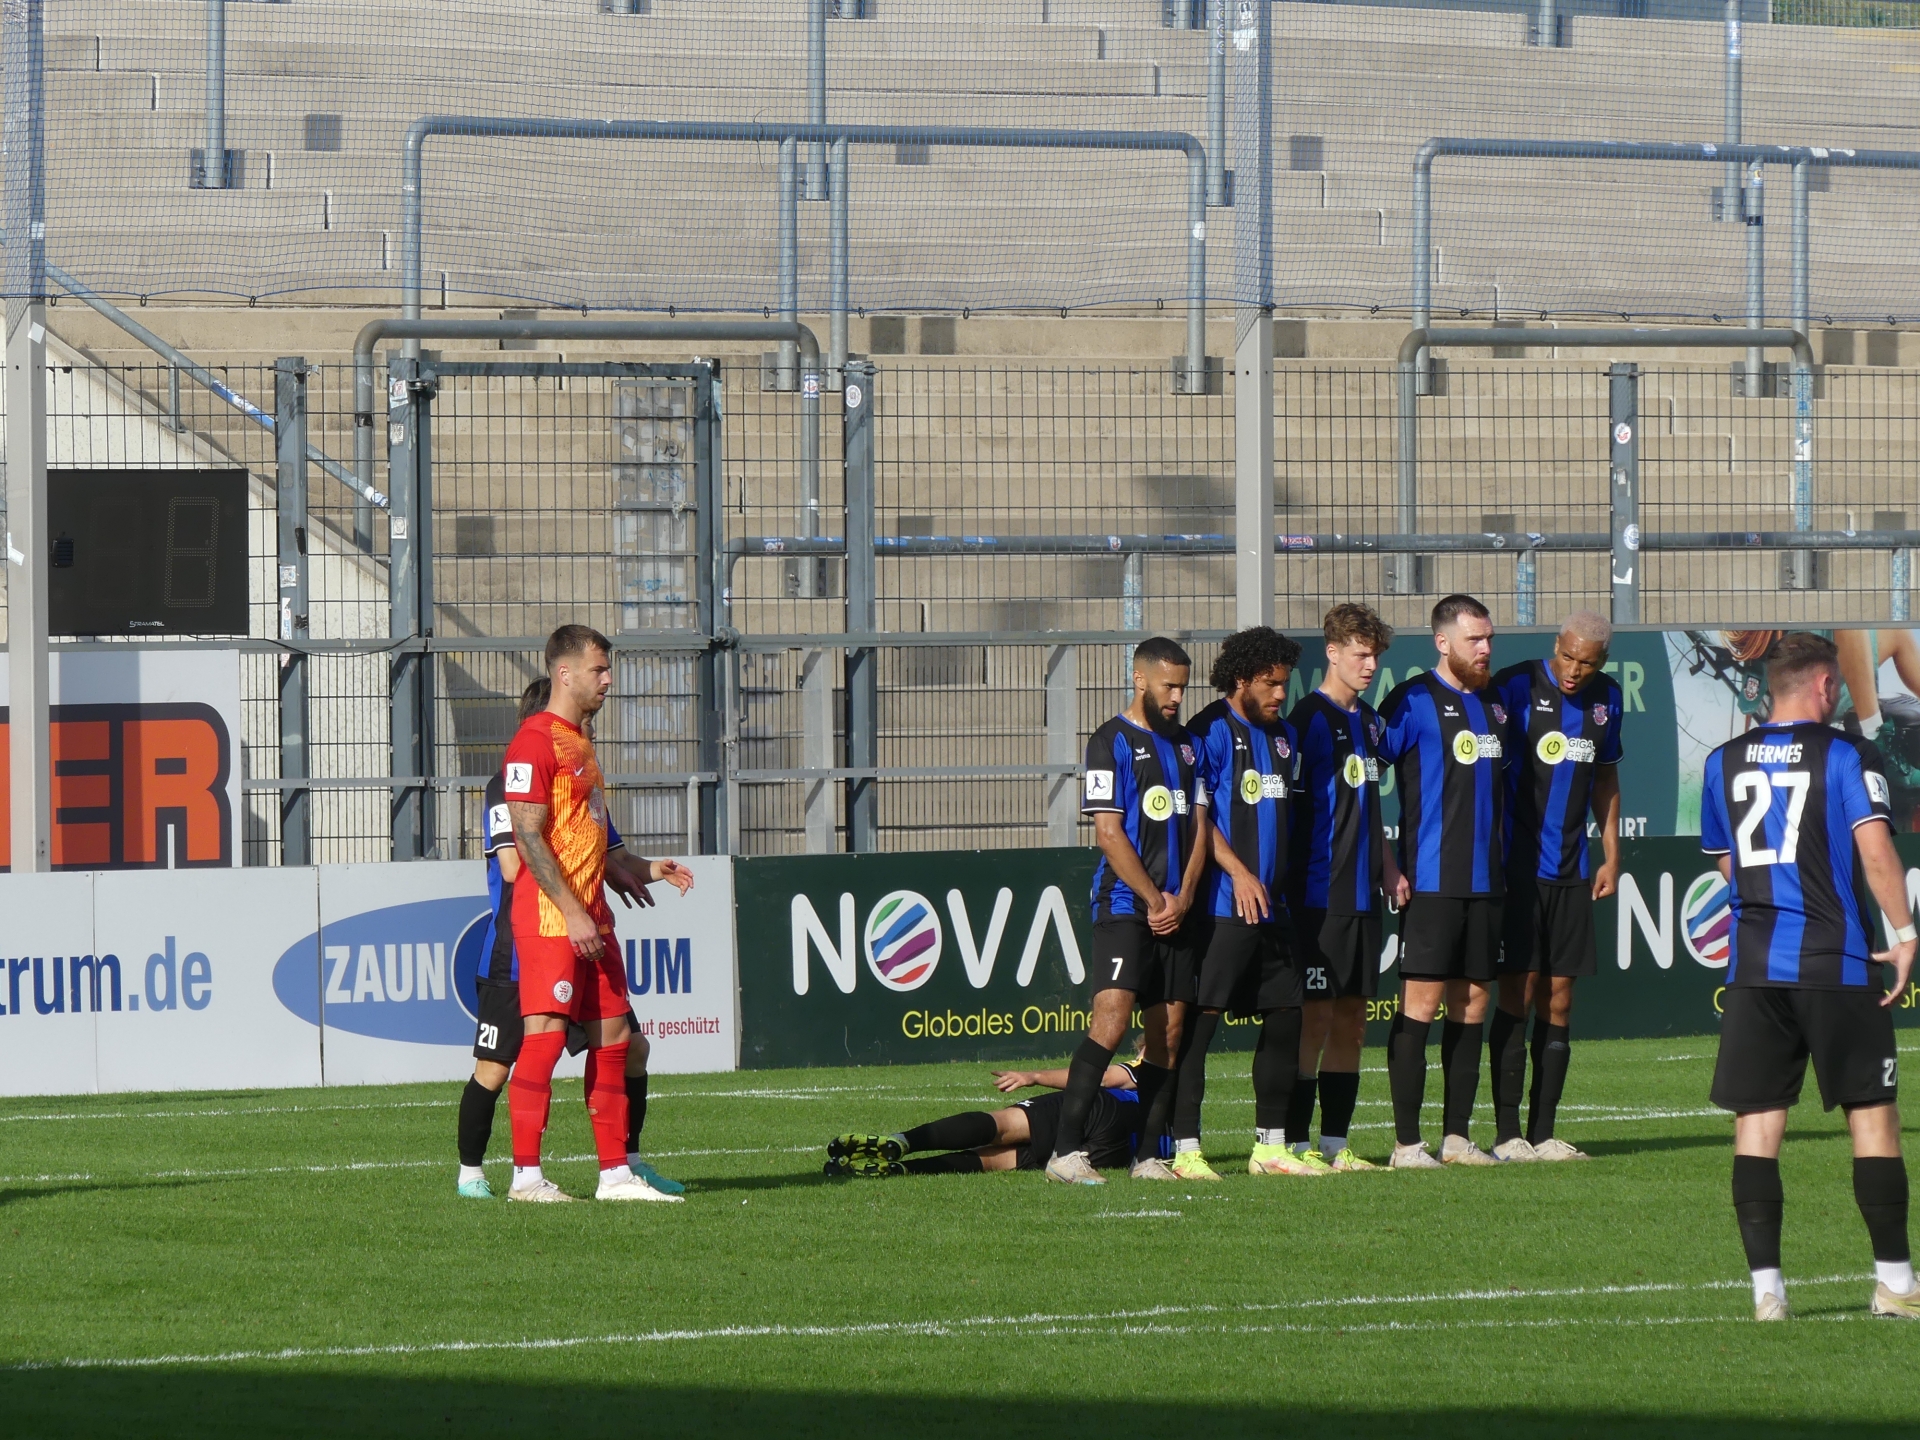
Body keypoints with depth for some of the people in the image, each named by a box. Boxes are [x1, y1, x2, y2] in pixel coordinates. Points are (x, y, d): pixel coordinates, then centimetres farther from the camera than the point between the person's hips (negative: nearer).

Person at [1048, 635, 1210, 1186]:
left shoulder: (1186, 743, 17)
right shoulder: (1112, 743, -3)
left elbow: (1198, 825, 15)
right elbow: (1109, 832, -9)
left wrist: (1183, 897, 0)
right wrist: (1154, 899, -9)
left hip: (1176, 909, 7)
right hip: (1125, 906, -7)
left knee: (1169, 1032, 4)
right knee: (1111, 1020, -17)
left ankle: (1147, 1156, 8)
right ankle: (1067, 1151, -20)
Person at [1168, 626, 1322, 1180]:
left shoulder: (1284, 736, 17)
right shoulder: (1210, 733, -8)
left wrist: (1281, 882, 18)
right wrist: (1238, 871, -17)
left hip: (1271, 905, 8)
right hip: (1222, 904, -8)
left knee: (1285, 1016, 9)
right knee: (1199, 1019, -8)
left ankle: (1270, 1146, 17)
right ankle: (1185, 1149, -7)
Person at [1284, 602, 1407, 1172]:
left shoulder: (1368, 721, 16)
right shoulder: (1310, 719, -9)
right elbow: (1286, 803, -11)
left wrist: (1388, 868, 20)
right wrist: (1295, 884, -16)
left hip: (1362, 891, 8)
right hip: (1320, 892, -8)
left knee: (1352, 1018, 8)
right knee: (1315, 1015, -7)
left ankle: (1336, 1144, 12)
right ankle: (1296, 1142, -4)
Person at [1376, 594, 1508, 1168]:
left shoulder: (1492, 704, 15)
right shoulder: (1413, 701, -7)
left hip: (1485, 879, 7)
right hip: (1432, 880, -7)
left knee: (1472, 1003, 8)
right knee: (1422, 1001, -7)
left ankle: (1456, 1136, 13)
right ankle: (1406, 1143, -6)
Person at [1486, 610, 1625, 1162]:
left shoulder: (1605, 697, 9)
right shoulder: (1516, 687, -9)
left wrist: (1611, 857, 16)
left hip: (1571, 869, 5)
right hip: (1519, 864, -5)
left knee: (1558, 1001, 5)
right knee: (1518, 993, -7)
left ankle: (1543, 1133, 10)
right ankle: (1507, 1134, -4)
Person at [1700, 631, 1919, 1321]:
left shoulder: (1724, 762, 11)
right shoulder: (1846, 755, -5)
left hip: (1753, 966, 4)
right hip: (1838, 964, -4)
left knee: (1756, 1122, 3)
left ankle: (1765, 1285, -3)